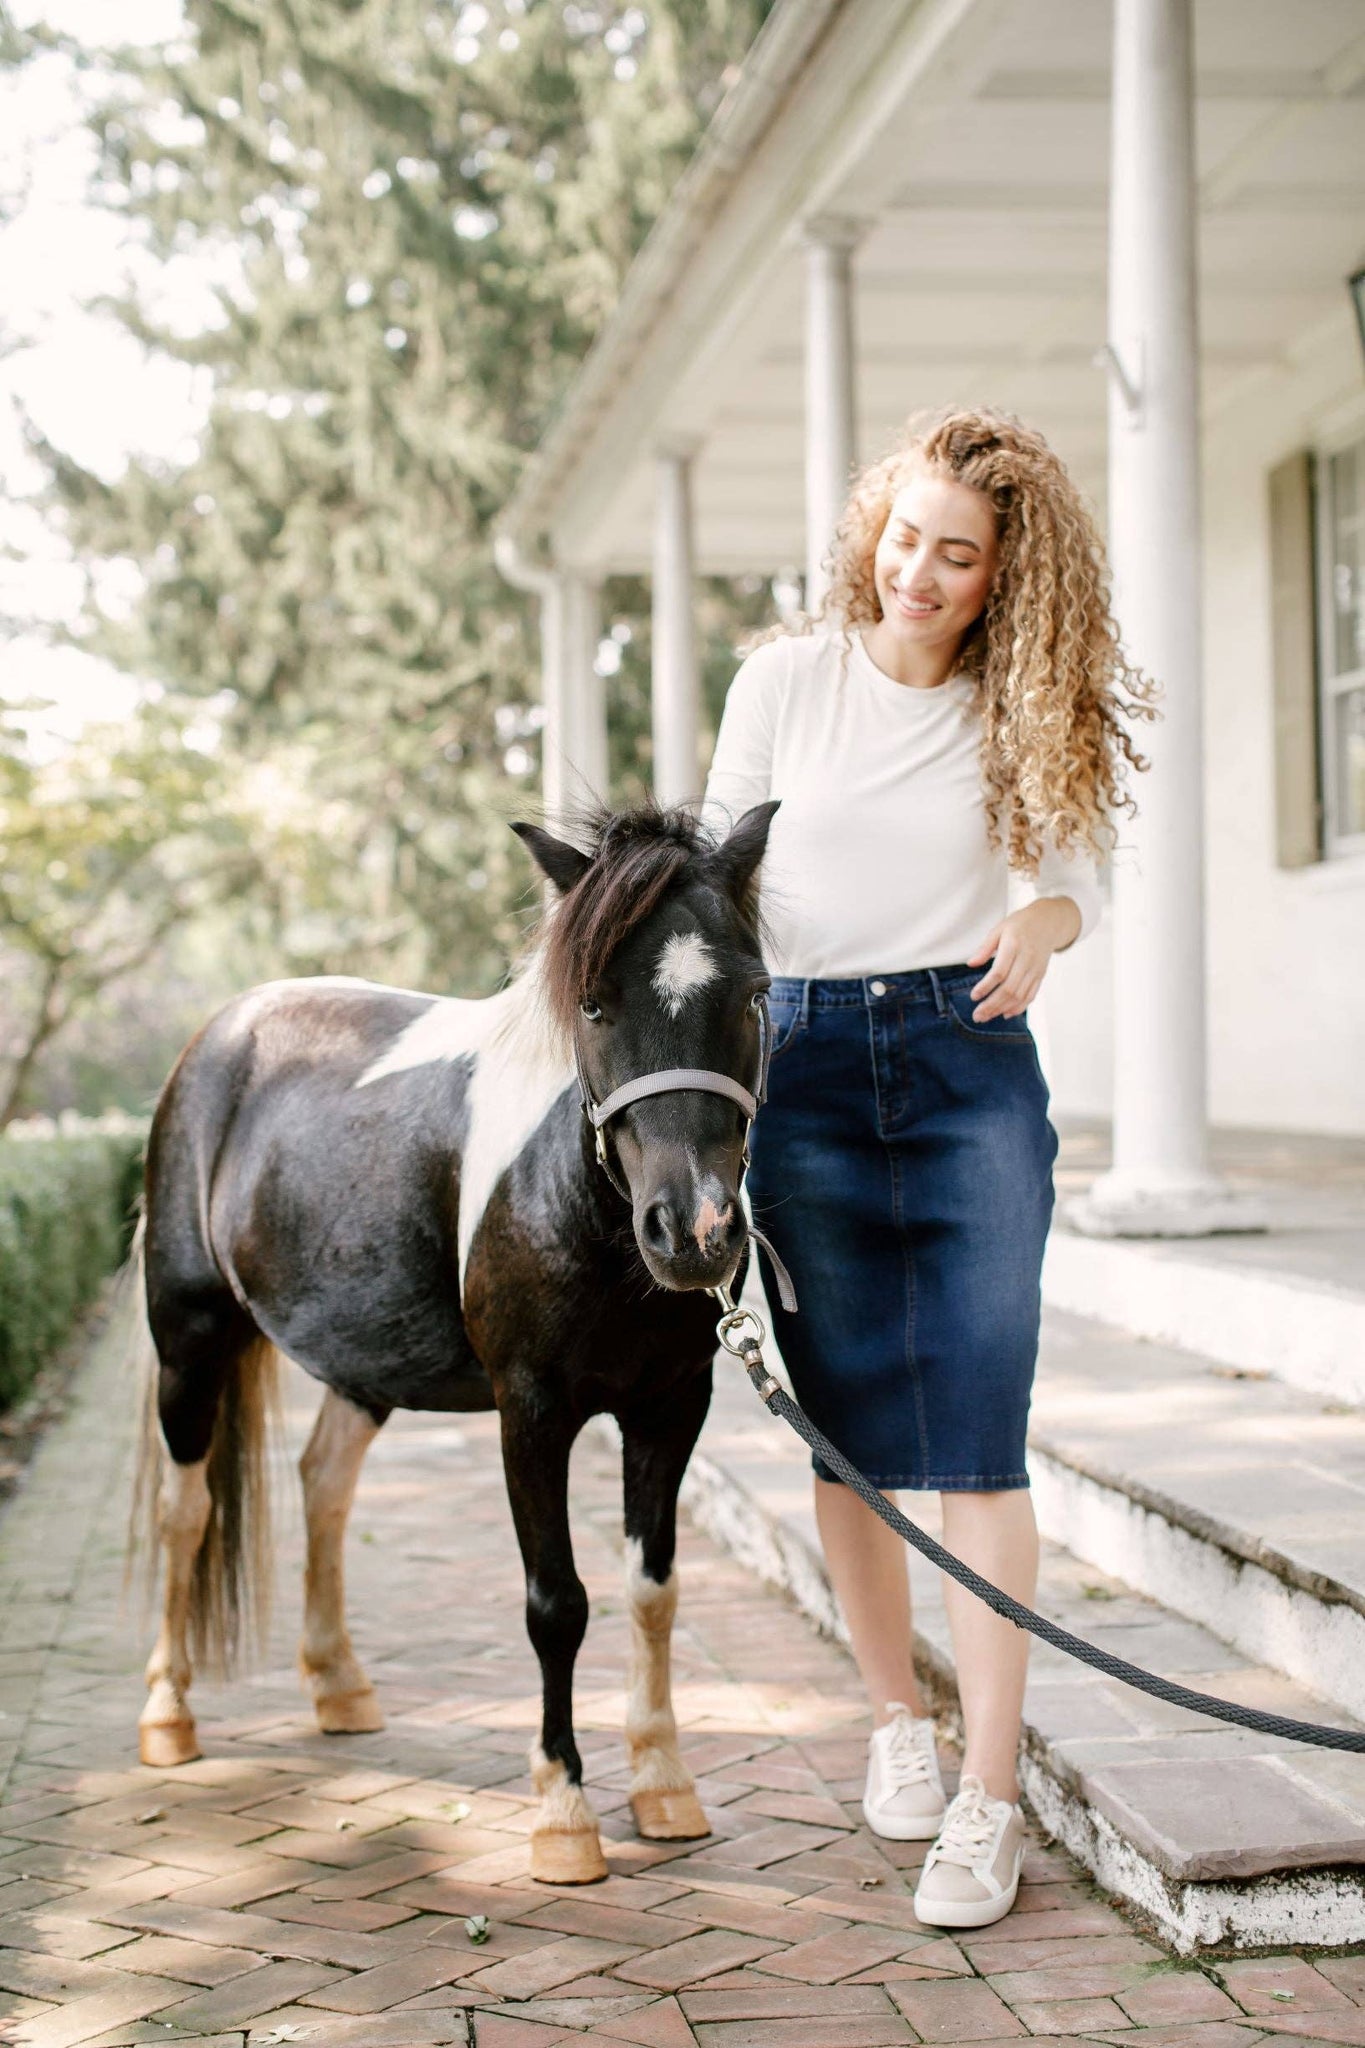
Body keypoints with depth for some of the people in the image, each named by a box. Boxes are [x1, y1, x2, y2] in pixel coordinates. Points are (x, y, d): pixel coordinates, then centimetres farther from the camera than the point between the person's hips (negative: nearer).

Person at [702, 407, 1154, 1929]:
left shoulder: (1029, 709, 3)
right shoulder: (785, 679, 1)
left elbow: (1074, 875, 10)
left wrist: (1043, 922, -13)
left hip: (974, 1066, 0)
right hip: (805, 1066, 1)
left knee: (975, 1428, -6)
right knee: (846, 1421, 6)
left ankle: (988, 1796, -3)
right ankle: (894, 1717, 25)